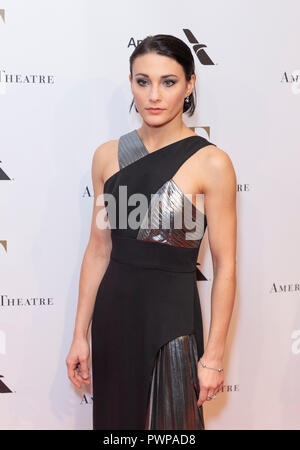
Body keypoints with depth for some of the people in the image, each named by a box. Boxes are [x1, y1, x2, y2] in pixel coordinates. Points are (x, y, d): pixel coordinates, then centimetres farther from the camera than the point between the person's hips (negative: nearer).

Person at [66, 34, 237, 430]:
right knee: (116, 418, 18)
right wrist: (80, 335, 6)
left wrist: (214, 355, -9)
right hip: (112, 312, 4)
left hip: (171, 315, -4)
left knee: (167, 422, 10)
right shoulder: (108, 156, 2)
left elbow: (225, 267, -10)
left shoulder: (211, 163, -12)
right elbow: (98, 250, 6)